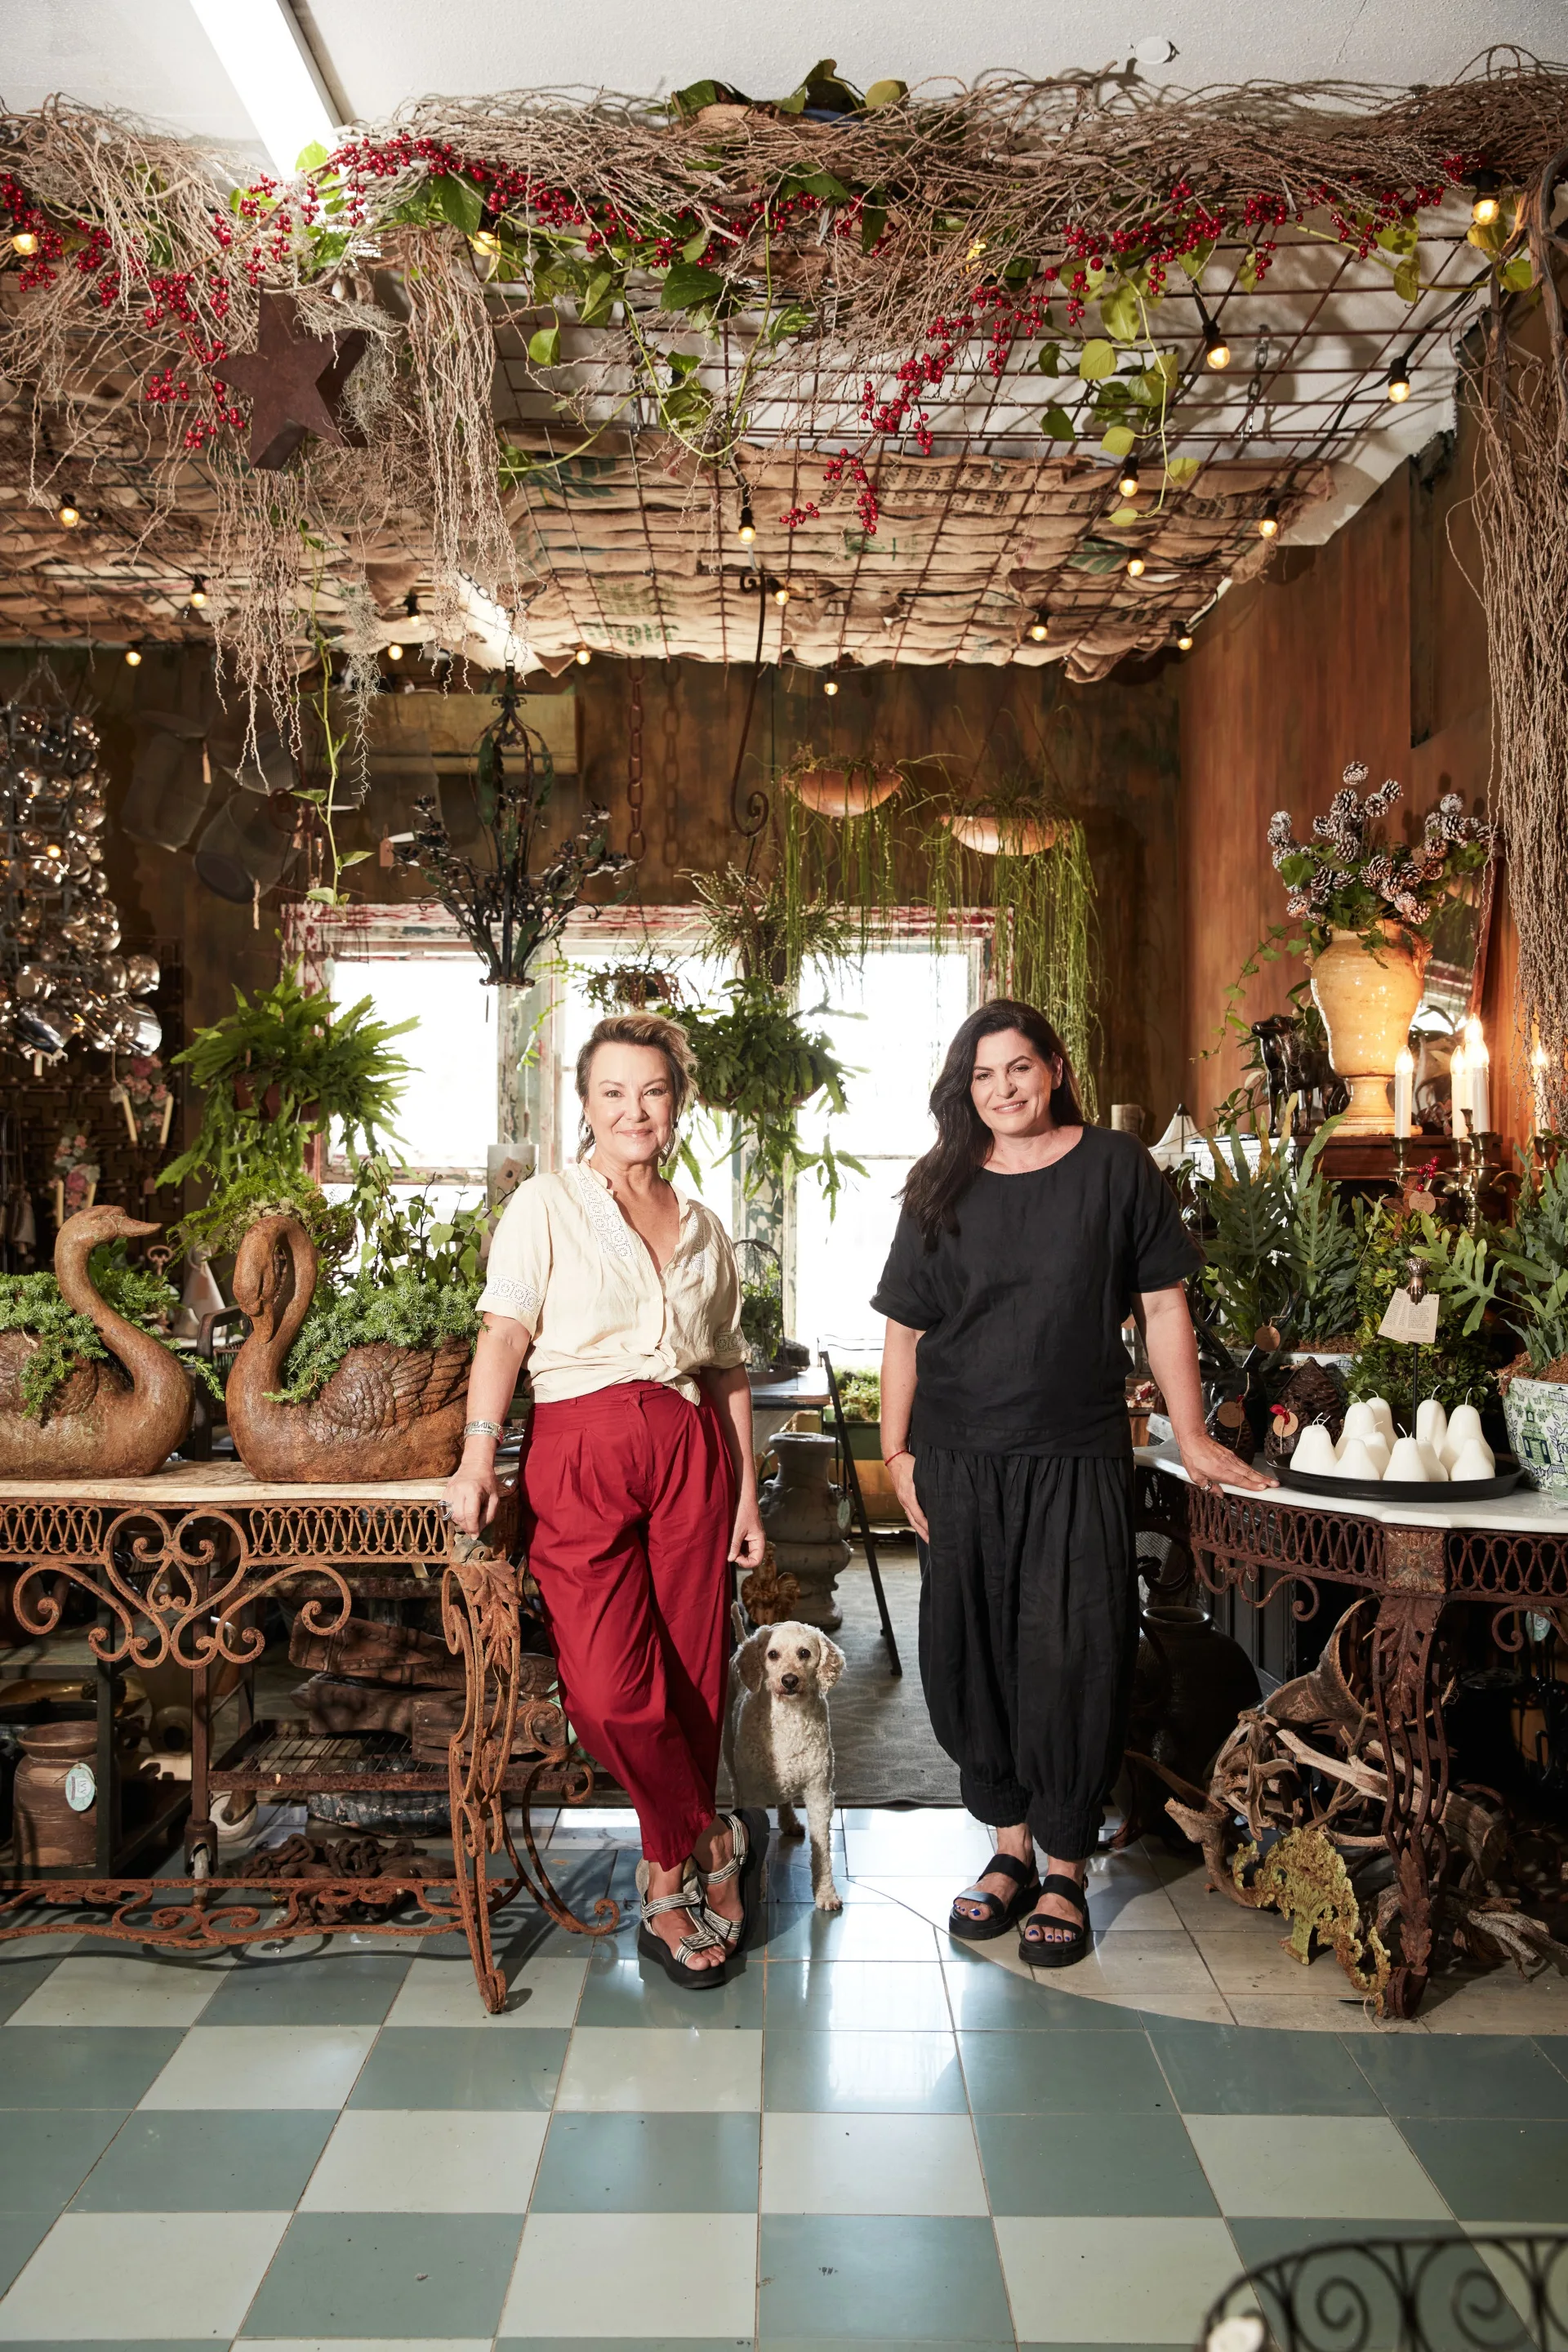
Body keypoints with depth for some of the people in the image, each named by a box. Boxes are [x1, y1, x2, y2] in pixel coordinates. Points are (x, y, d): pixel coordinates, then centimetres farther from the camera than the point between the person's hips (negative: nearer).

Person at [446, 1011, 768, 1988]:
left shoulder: (704, 1229, 15)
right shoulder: (548, 1205, 4)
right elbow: (506, 1331, -8)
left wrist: (747, 1495, 12)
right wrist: (477, 1457, -20)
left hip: (690, 1450, 3)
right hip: (578, 1451, -3)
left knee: (692, 1677, 4)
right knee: (609, 1688, -13)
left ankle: (669, 1885, 23)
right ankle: (713, 1843, 11)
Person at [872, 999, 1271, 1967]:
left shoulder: (1115, 1168, 1)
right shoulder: (941, 1190, 7)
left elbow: (1163, 1307, 2)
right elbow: (905, 1331, 9)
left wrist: (1192, 1438, 1)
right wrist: (897, 1452, 4)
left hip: (1077, 1461, -3)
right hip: (959, 1466, 3)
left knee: (1072, 1660, -1)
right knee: (969, 1658, 7)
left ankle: (1066, 1868, 14)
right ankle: (1011, 1843, 25)